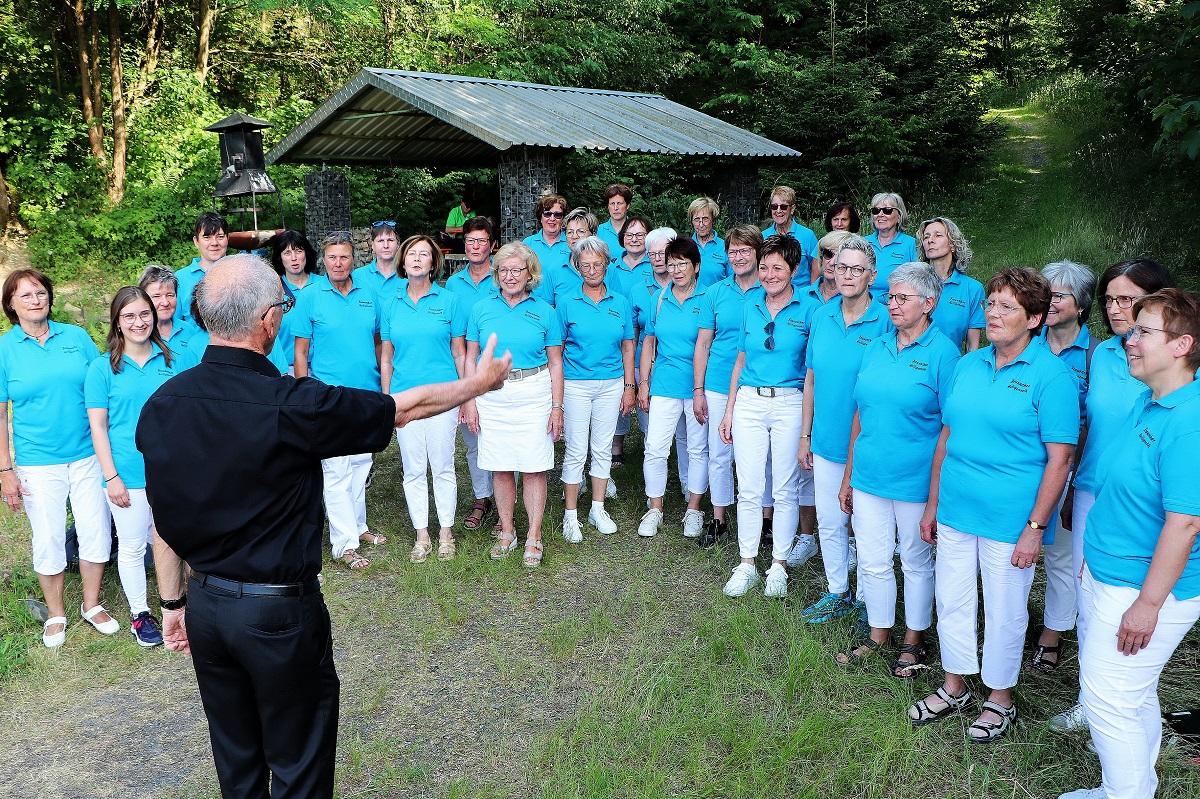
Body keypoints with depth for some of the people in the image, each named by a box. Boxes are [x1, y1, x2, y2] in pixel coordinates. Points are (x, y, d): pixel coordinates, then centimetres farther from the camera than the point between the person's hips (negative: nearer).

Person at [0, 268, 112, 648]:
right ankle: (56, 614, 27)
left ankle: (92, 605, 28)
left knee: (96, 532, 7)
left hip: (87, 456, 2)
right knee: (48, 540, 7)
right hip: (37, 465, -2)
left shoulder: (76, 336, 2)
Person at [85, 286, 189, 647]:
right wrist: (111, 477, -8)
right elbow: (98, 426, -4)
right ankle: (139, 614, 26)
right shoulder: (103, 368, -4)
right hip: (128, 476, -2)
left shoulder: (172, 360, 3)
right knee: (132, 547, 9)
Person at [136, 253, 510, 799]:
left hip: (205, 604, 6)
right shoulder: (292, 406, -24)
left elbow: (165, 517, 3)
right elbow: (404, 408, -11)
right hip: (280, 611, -6)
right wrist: (480, 382, 5)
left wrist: (173, 601, 17)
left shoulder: (160, 405, -6)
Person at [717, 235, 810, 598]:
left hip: (789, 404, -3)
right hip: (748, 402, 3)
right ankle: (746, 565, 16)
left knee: (785, 490, 5)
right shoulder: (750, 306, 9)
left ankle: (779, 565, 19)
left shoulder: (807, 308, -2)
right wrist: (728, 411, 13)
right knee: (749, 489, 4)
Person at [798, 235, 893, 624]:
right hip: (826, 441, 5)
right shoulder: (822, 315, 4)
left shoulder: (885, 322, -11)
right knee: (829, 521, 15)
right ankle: (837, 594, 33)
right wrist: (805, 435, 10)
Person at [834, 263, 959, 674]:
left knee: (917, 563, 13)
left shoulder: (942, 352, -9)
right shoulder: (876, 347, 6)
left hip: (916, 481, -5)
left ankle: (913, 640, 31)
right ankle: (878, 634, 32)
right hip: (869, 478, 5)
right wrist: (848, 477, 11)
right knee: (872, 562, 13)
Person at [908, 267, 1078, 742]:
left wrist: (1035, 528, -16)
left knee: (1003, 613, 10)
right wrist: (932, 503, 12)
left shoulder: (1051, 375, -12)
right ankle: (954, 689, 35)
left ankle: (1000, 700, 31)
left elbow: (1059, 458, -13)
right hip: (955, 510, 6)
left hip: (1009, 520, -5)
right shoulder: (968, 365, 6)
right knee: (951, 600, 15)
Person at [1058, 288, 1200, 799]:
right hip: (1106, 575, 9)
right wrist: (1094, 554, 20)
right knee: (1134, 696, 21)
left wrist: (1147, 604, -22)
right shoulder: (1148, 403, 6)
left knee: (1110, 699, 0)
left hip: (1146, 589, -9)